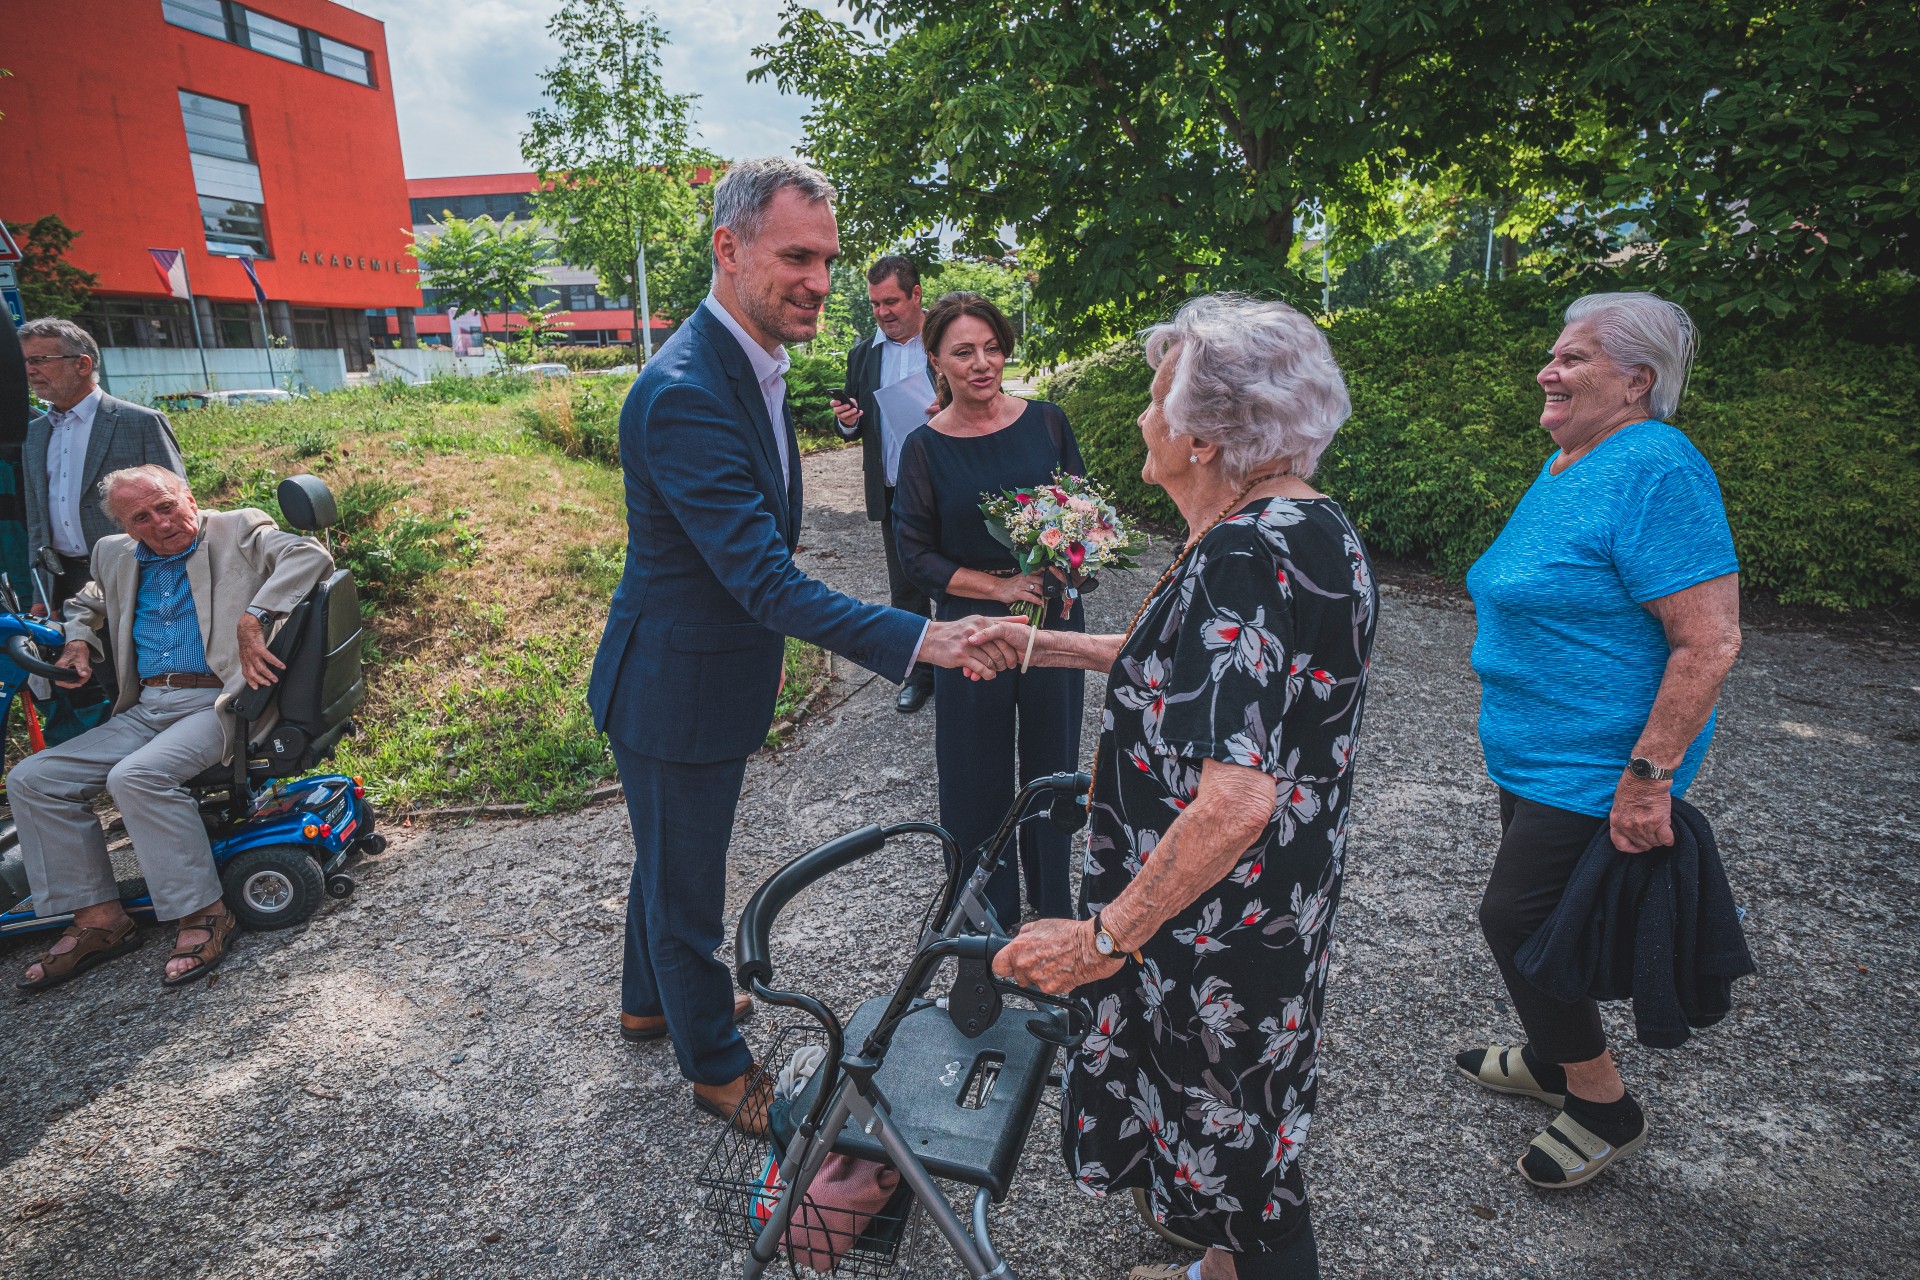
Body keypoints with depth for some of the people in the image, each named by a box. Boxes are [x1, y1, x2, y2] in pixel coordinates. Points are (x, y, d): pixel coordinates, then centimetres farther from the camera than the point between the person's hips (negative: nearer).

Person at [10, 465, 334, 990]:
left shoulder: (239, 531, 1)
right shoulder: (114, 557, 19)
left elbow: (310, 556, -17)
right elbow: (85, 605, 38)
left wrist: (252, 619, -27)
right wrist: (78, 642, 14)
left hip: (218, 704, -7)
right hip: (144, 710, 7)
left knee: (136, 777, -30)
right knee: (31, 780, -4)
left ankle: (203, 912, -17)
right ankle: (97, 918, 0)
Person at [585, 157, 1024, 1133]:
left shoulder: (753, 365, 4)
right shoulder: (683, 393, -29)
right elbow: (765, 579, -33)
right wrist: (917, 640, -36)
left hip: (718, 676, 10)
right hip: (674, 692, -10)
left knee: (673, 860, 28)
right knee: (684, 882, 12)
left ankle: (650, 1002, 52)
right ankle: (716, 1064, 35)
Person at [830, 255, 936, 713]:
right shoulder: (863, 354, 8)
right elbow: (857, 427, 14)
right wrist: (848, 420, -10)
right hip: (893, 491, 4)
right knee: (905, 589, 12)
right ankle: (920, 673, 26)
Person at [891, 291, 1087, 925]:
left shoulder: (1046, 421, -1)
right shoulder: (924, 448, -6)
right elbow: (918, 556, -5)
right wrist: (1002, 586, -16)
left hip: (1055, 621, 2)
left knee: (1051, 759, 14)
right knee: (979, 771, 9)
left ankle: (1053, 897, 37)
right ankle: (988, 911, 32)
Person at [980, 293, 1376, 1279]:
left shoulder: (1242, 558, -30)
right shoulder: (1313, 525, 2)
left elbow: (1235, 801, -36)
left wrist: (1103, 939, -28)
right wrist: (1052, 646, 15)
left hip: (1219, 916, -10)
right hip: (1289, 894, 10)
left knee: (1224, 1121, 15)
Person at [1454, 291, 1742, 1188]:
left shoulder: (1655, 469, -20)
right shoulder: (1566, 467, 10)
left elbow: (1710, 641, -25)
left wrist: (1648, 778, -26)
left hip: (1594, 769, -9)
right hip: (1534, 752, 9)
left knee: (1515, 918, -3)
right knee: (1531, 916, 19)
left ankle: (1604, 1107, 19)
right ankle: (1554, 1060, 40)